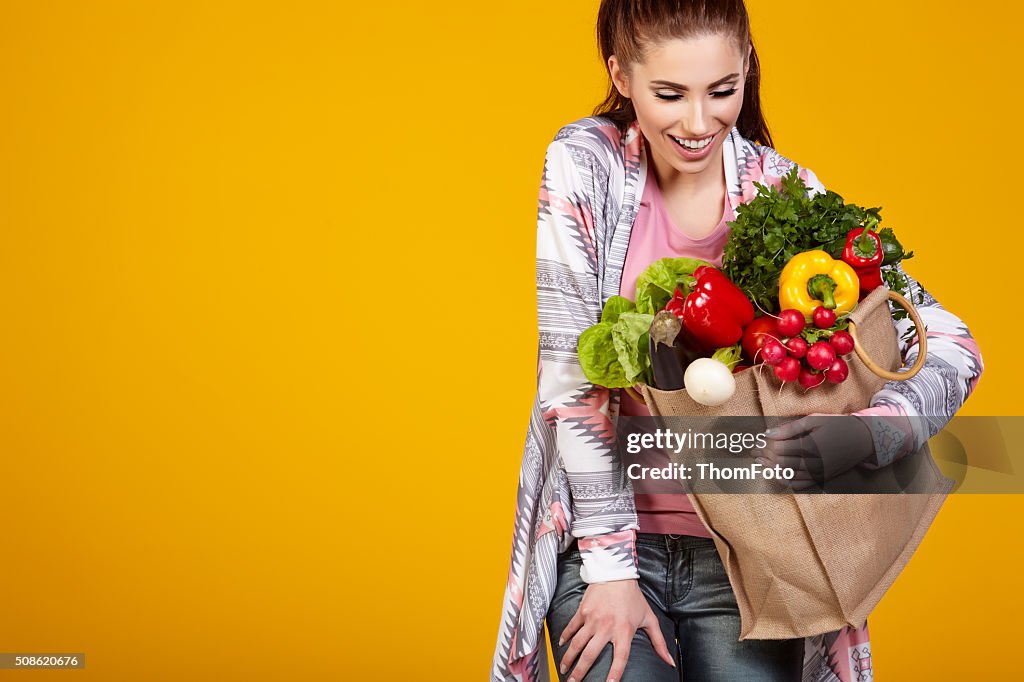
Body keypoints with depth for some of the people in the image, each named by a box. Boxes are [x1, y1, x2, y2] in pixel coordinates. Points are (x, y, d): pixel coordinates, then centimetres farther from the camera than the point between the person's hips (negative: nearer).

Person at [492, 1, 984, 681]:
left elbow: (952, 347, -7)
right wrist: (610, 566, -12)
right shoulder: (583, 168, -8)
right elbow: (571, 376, -10)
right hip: (603, 535, -1)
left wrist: (870, 432, -28)